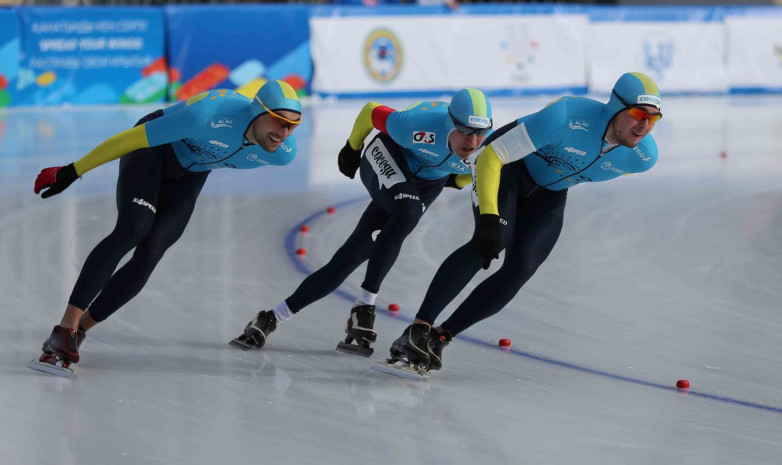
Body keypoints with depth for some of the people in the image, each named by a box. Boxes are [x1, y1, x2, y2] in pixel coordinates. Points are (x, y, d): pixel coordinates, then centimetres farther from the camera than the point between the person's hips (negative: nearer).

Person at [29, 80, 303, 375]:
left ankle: (79, 329, -3)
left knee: (148, 257, -13)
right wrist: (71, 172, -23)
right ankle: (65, 328, -28)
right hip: (154, 149, -5)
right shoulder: (208, 116, -39)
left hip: (190, 175, 5)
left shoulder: (284, 153, -22)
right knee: (132, 230, -26)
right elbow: (129, 139, -30)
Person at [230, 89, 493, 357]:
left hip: (428, 183, 3)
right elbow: (371, 112, -16)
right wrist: (351, 149, -2)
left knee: (353, 255, -9)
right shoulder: (418, 124, -38)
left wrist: (454, 181, -7)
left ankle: (273, 317, -5)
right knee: (407, 211, -36)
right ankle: (364, 307, -22)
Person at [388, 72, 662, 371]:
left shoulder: (643, 157, -21)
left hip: (549, 194, 5)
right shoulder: (566, 118, -38)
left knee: (520, 269, -13)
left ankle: (440, 337, -4)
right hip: (508, 164, -5)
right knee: (490, 242, -28)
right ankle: (418, 330, -27)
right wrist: (489, 219, -43)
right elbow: (491, 157, -33)